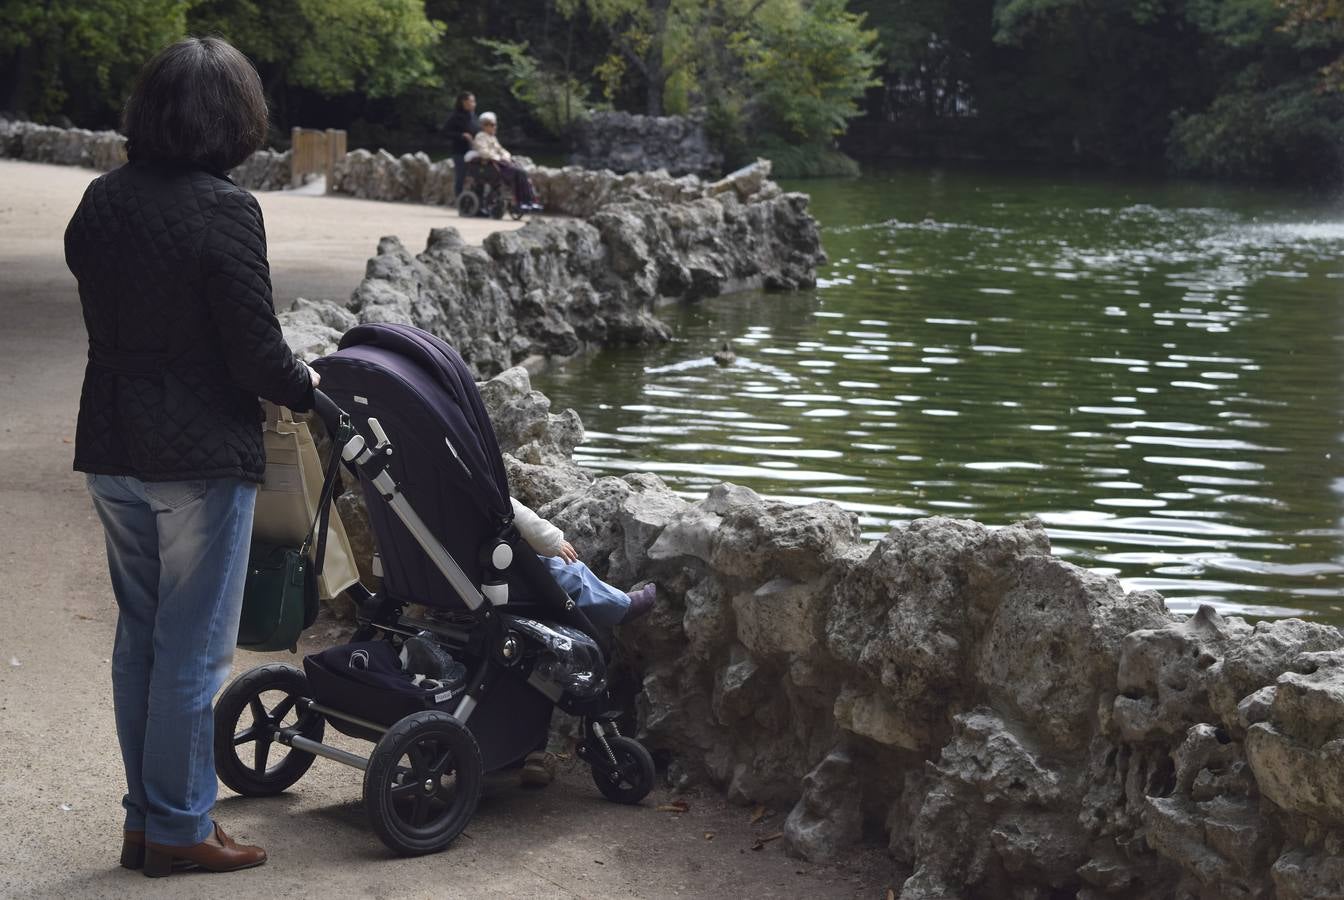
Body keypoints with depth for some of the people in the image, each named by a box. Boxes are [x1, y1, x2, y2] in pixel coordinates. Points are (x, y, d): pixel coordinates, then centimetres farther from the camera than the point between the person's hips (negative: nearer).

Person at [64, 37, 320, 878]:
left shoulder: (101, 200, 3)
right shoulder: (225, 210, -17)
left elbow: (106, 317, 9)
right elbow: (256, 354, -17)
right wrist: (306, 385, 3)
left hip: (113, 452, 7)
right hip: (202, 460, -7)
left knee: (139, 640, 17)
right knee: (193, 650, 4)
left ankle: (146, 816, 27)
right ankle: (180, 827, 14)